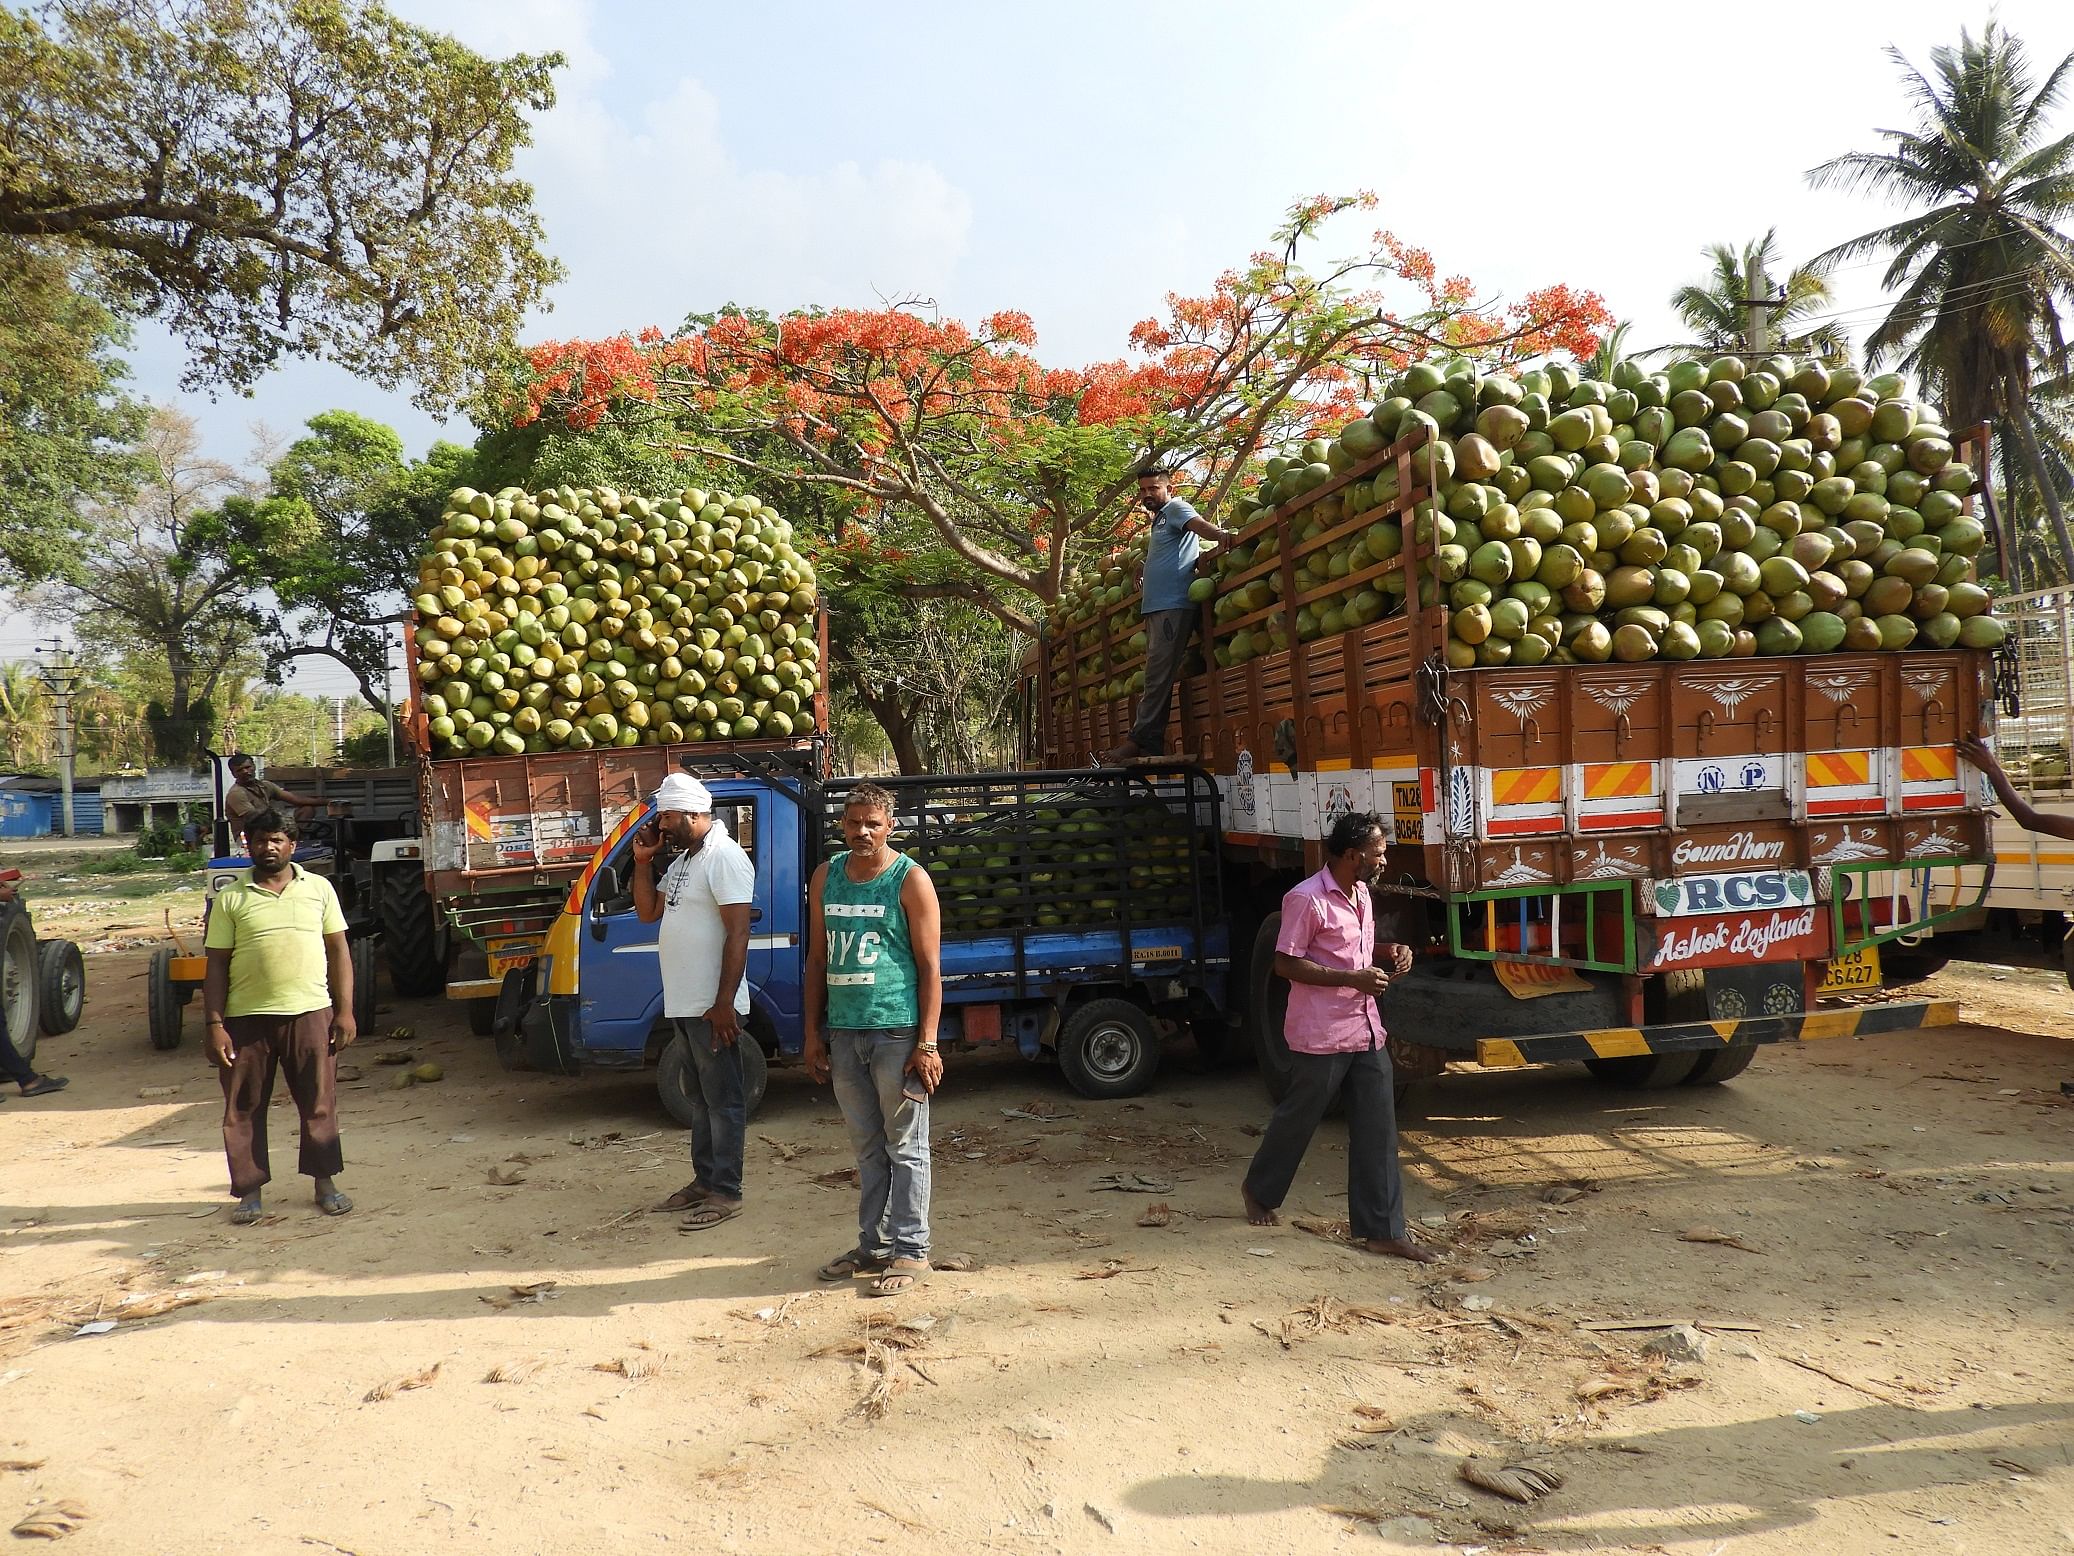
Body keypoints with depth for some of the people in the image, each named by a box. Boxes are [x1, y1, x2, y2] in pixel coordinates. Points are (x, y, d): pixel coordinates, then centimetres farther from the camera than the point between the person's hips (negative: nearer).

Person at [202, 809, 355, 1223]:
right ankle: (250, 1191, 19)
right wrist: (214, 1025, -5)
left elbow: (338, 952, 7)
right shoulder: (230, 899, 4)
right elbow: (216, 965, 3)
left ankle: (325, 1182, 20)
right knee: (244, 1108, 6)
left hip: (311, 1013, 0)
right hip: (247, 1018, 0)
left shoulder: (319, 888, 7)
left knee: (319, 1103, 7)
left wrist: (345, 1011, 0)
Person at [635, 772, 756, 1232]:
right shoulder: (683, 859, 15)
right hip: (683, 1004, 10)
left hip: (712, 1007, -10)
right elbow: (648, 911, 21)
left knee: (722, 1099, -1)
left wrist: (724, 1003, -24)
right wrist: (643, 861, 7)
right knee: (701, 1097, 17)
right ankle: (704, 1181, 28)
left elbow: (738, 934, -21)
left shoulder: (724, 857, -15)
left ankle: (725, 1193, 5)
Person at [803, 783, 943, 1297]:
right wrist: (814, 1033, 9)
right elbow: (817, 959, 14)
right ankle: (873, 1244, 25)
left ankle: (910, 1250, 11)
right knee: (867, 1147, 14)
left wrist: (927, 1043, -13)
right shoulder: (826, 878, 9)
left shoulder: (910, 880, -6)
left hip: (896, 1032, -5)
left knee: (905, 1147, 2)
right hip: (843, 1033, 5)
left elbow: (929, 967, -7)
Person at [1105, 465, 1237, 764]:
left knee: (1157, 677, -14)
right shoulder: (1159, 520, 29)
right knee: (1156, 677, 6)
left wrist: (1220, 535, -39)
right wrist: (1145, 584, 20)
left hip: (1173, 605, -10)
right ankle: (1151, 744, 6)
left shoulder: (1176, 509, 1)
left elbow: (1199, 524, -20)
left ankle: (1141, 739, -19)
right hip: (1156, 606, 10)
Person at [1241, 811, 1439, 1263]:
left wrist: (1389, 951, 6)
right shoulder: (1306, 899, -17)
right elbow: (1286, 964, -17)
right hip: (1321, 1035, -7)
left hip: (1367, 1031, 7)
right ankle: (1259, 1191, 34)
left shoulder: (1361, 894, 11)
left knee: (1377, 1129, 4)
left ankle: (1383, 1230, 10)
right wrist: (1352, 978, -21)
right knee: (1297, 1119, 10)